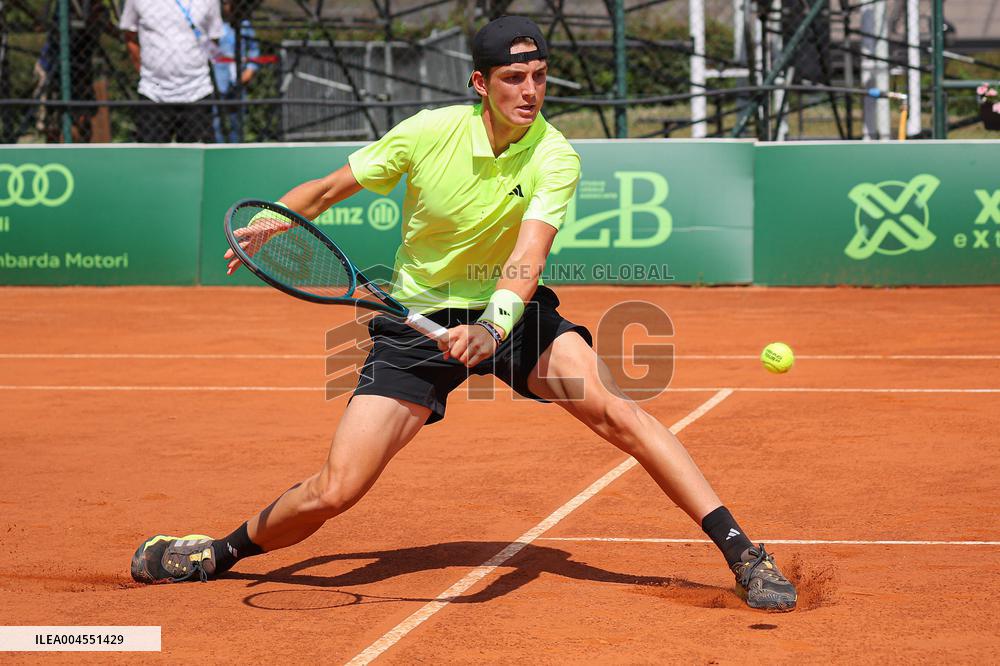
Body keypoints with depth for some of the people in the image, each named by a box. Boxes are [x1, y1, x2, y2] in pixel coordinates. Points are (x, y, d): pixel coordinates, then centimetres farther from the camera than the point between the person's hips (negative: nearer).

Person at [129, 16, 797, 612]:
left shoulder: (555, 158, -16)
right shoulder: (428, 132, -13)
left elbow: (529, 255, -32)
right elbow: (330, 188, 2)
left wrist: (494, 325, -50)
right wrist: (267, 224, -15)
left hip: (511, 313, 0)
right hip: (417, 320, 0)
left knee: (616, 410, -25)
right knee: (332, 493, -9)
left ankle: (741, 550, -17)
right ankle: (222, 552, 19)